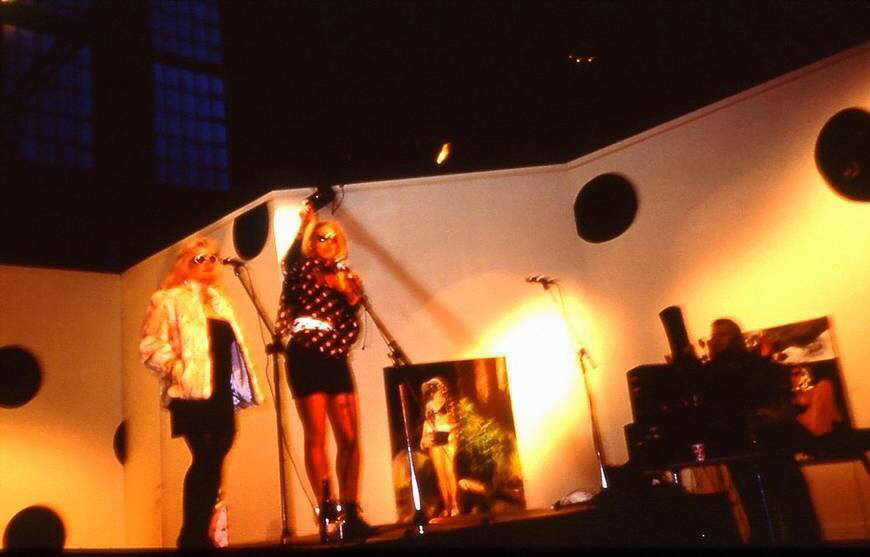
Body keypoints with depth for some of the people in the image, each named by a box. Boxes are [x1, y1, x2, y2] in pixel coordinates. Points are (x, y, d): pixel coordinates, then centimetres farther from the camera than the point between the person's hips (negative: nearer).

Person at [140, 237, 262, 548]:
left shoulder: (219, 301, 24)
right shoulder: (169, 300, 3)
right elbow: (151, 346, -7)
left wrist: (240, 388, 17)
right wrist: (179, 372, -18)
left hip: (221, 394, 7)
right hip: (192, 393, -7)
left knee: (211, 461, 7)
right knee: (207, 459, -13)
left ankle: (199, 534, 15)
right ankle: (193, 536, -4)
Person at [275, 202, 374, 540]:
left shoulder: (345, 277, 14)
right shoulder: (303, 270, 5)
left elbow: (351, 328, 10)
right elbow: (289, 263, -20)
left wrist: (354, 299, -7)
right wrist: (302, 229, -29)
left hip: (335, 361, 5)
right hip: (306, 359, -5)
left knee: (350, 437, 0)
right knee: (316, 437, -4)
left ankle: (350, 513, 7)